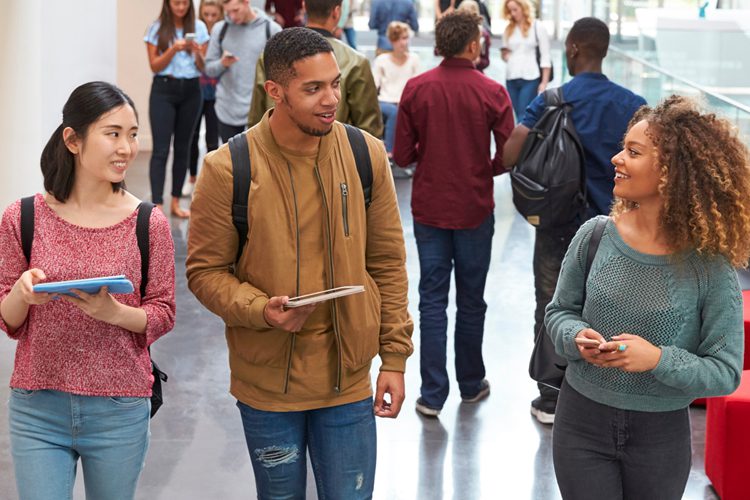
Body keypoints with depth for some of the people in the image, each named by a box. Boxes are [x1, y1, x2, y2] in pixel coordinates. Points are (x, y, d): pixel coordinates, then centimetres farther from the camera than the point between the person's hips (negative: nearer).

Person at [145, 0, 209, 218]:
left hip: (191, 91, 3)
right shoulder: (157, 28, -1)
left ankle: (176, 202, 19)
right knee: (161, 149, -9)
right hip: (164, 90, -3)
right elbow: (155, 66, -4)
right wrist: (174, 49, -19)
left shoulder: (199, 27, 3)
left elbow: (202, 67, 4)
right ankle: (157, 205, -13)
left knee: (183, 148, 9)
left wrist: (197, 52, -17)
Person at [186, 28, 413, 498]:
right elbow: (205, 270, -5)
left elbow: (387, 263, 3)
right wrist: (260, 310, -23)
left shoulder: (367, 155, -4)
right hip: (267, 383, -1)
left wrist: (395, 357, 1)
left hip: (348, 379, 2)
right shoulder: (228, 169, -12)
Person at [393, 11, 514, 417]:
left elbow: (402, 156, -5)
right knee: (471, 300, 13)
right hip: (474, 211, -1)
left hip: (429, 210, 1)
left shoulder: (415, 89, -7)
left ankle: (432, 394, 5)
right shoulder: (492, 93, -11)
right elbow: (509, 156, -10)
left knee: (432, 299, 6)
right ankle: (471, 384, 26)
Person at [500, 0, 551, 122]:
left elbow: (545, 56, -3)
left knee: (524, 117, -11)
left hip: (530, 79, -5)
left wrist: (544, 82, -9)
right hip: (511, 79, 5)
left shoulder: (538, 27, -2)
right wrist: (504, 54, 1)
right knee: (519, 117, 8)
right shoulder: (508, 29, 13)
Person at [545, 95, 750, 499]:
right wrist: (577, 337, -15)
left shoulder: (709, 268, -15)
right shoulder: (594, 237, -7)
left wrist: (659, 359, -27)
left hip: (660, 435, -1)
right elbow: (559, 312, 7)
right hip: (582, 420, 1)